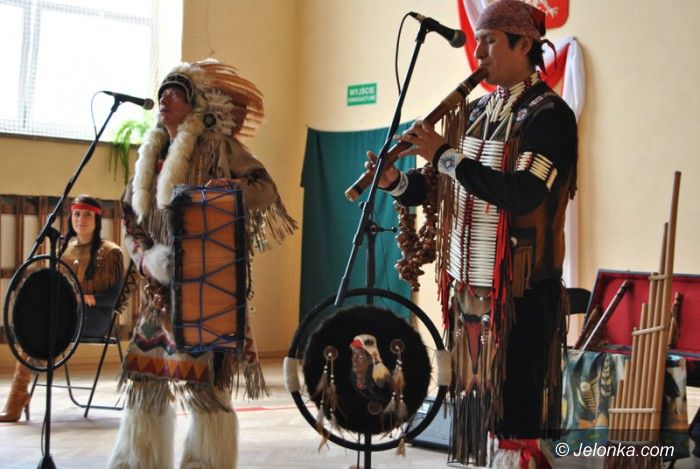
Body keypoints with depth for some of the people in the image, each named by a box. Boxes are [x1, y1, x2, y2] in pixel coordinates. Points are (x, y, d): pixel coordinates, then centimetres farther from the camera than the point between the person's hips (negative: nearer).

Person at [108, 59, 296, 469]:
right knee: (146, 373, 9)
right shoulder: (153, 153, 16)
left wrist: (230, 188, -33)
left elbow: (265, 189, -13)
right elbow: (132, 219, 17)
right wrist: (146, 257, 0)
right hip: (161, 288, 7)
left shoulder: (217, 145, -3)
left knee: (204, 379, -9)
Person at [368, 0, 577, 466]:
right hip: (469, 285, 7)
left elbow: (522, 194, -23)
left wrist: (445, 154, -20)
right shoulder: (474, 112, 12)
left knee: (518, 410, -3)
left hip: (522, 292, -7)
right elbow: (438, 186, 14)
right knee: (480, 403, 14)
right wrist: (396, 181, -7)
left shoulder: (549, 115, -10)